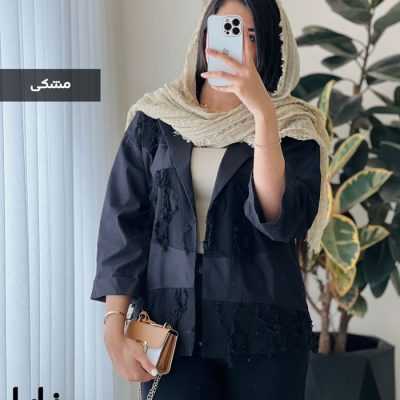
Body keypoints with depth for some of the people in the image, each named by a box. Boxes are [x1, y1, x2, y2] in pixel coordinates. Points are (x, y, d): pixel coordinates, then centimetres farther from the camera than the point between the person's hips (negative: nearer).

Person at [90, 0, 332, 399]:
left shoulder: (292, 127, -3)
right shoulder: (154, 120, 2)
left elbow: (281, 218, -19)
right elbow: (123, 223, 0)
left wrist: (263, 111, -27)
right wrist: (115, 325, -7)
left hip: (264, 331, 0)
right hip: (170, 325, 1)